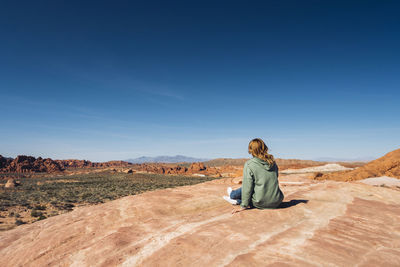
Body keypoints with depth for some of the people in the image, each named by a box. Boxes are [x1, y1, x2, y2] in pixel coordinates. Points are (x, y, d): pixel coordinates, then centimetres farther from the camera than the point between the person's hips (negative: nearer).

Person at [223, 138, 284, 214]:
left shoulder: (249, 164, -12)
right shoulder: (272, 162, 4)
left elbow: (247, 187, -12)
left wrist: (243, 206, -4)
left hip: (261, 203, -4)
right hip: (277, 202, 4)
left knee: (247, 189, 21)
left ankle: (232, 195, 49)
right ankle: (237, 201, 37)